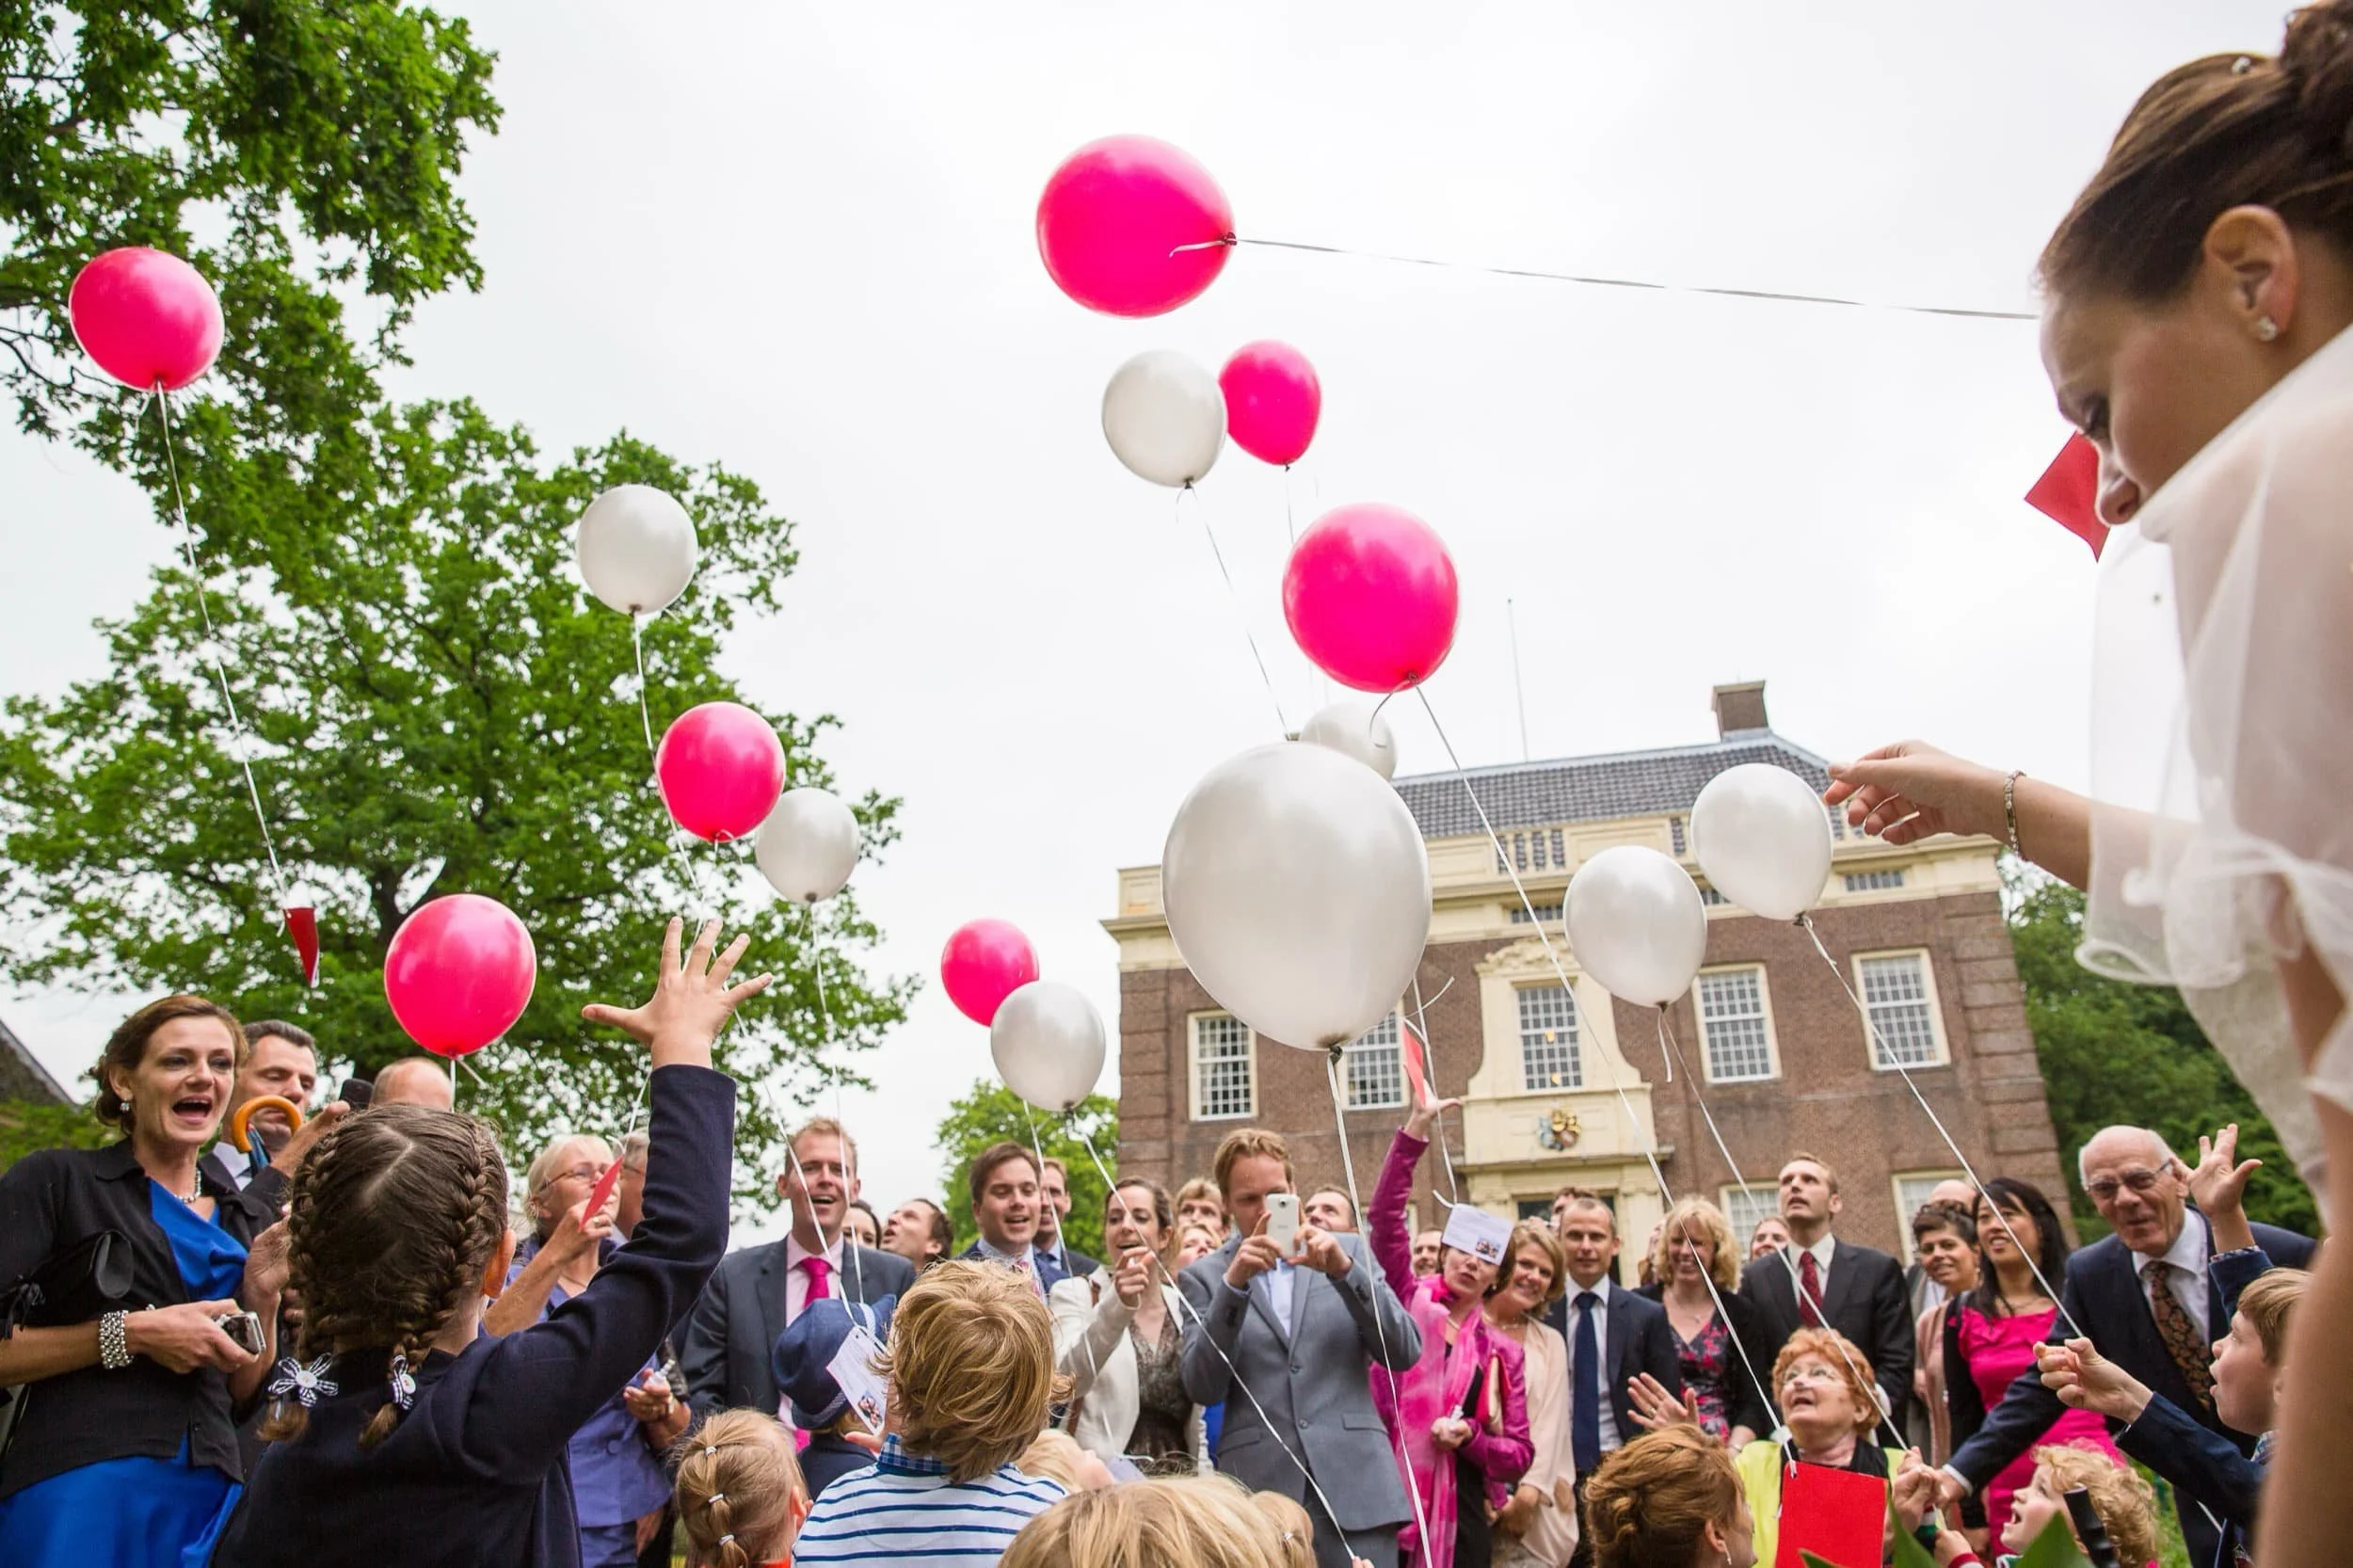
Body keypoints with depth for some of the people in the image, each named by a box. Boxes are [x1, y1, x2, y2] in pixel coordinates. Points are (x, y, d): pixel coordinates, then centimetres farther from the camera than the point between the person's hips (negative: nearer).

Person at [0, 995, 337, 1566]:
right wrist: (129, 1332, -16)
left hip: (213, 1493, 5)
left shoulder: (249, 1216, 13)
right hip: (78, 1483, -4)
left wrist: (263, 1297, -1)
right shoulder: (56, 1178, -1)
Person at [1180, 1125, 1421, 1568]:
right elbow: (1202, 1388, -5)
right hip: (1259, 1494, 0)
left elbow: (1405, 1352, 1)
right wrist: (1234, 1283, -16)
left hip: (1356, 1486, 1)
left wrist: (1344, 1269, -11)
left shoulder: (1347, 1250, 9)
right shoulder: (1203, 1276, 6)